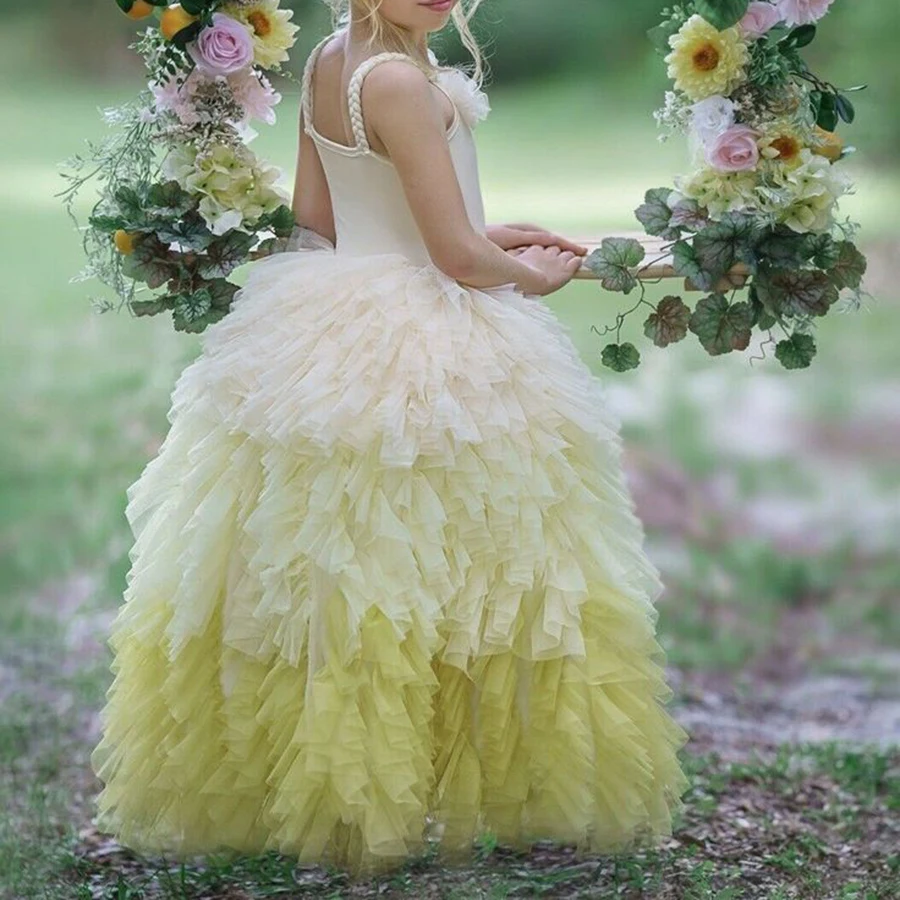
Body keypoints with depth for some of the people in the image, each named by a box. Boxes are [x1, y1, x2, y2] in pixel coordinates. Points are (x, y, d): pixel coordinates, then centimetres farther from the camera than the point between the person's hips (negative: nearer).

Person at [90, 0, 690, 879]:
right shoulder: (401, 81, -19)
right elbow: (458, 257, -19)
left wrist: (484, 240, 15)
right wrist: (528, 275, 3)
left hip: (333, 339, 9)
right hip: (425, 363, -9)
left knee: (322, 576, 11)